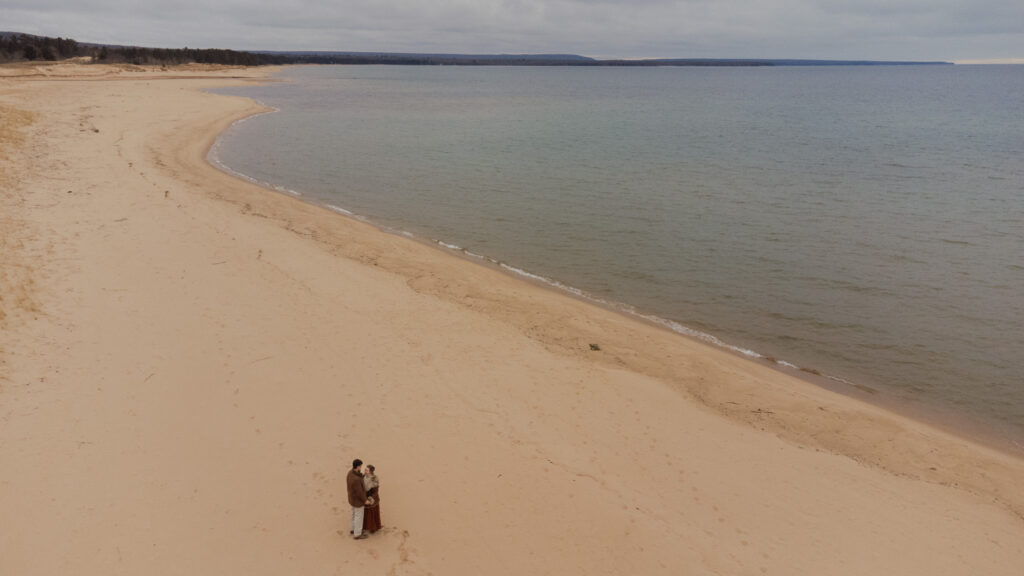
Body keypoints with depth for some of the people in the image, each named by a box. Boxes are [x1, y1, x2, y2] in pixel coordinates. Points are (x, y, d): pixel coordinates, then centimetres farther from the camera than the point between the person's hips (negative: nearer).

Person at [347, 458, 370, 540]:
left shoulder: (350, 472, -13)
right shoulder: (356, 479, -43)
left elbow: (347, 481, 8)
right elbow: (359, 492, -30)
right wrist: (365, 500, -14)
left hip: (352, 496, 9)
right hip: (358, 500, -9)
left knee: (355, 513, 29)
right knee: (359, 516, 13)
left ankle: (354, 529, 50)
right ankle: (357, 534, 32)